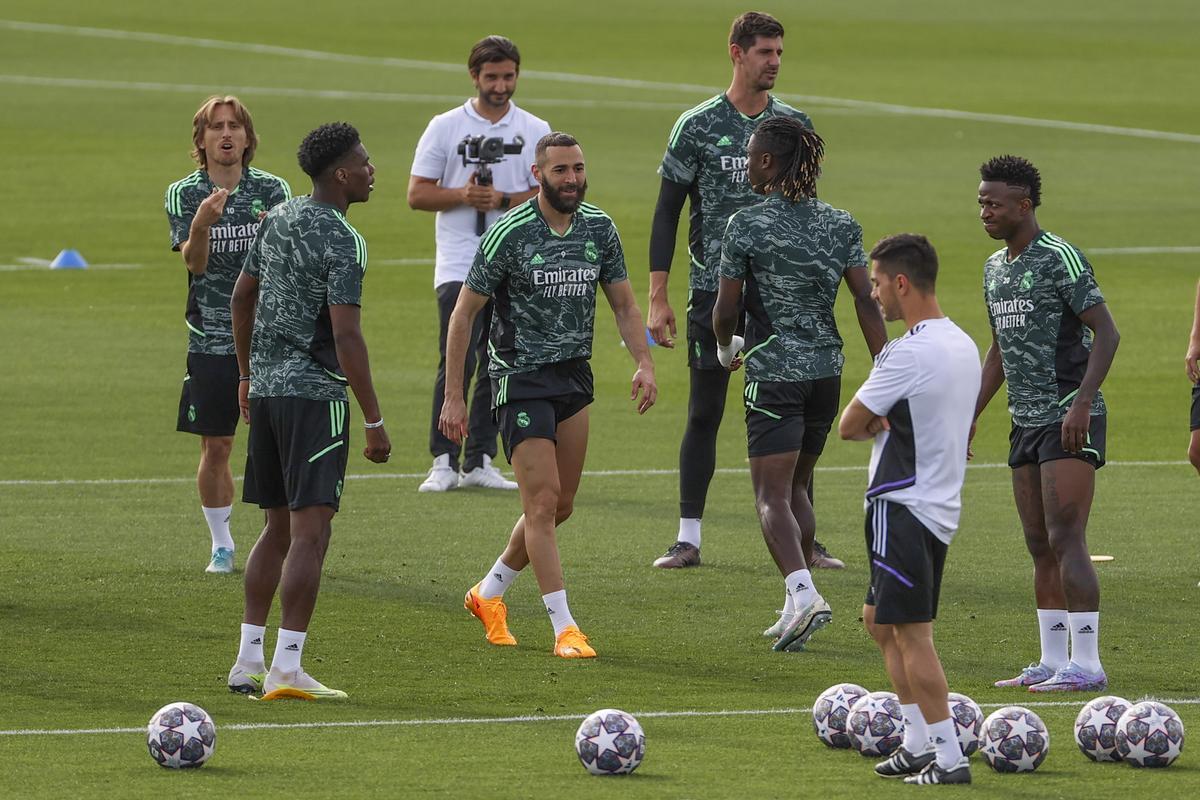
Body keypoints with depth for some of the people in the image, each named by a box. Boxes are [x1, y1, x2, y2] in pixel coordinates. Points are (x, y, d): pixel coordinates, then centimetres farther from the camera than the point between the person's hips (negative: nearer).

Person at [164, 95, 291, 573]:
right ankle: (221, 545, 16)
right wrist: (202, 224, -29)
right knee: (215, 448, 3)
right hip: (211, 340, 0)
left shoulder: (272, 189, 2)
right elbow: (194, 263, -9)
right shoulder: (184, 193, 2)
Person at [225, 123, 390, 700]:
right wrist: (374, 422, -15)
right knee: (310, 533, -8)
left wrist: (247, 374, 31)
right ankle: (286, 669, -12)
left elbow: (242, 296, 20)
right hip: (314, 392, -8)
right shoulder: (342, 241, -14)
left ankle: (248, 661, 18)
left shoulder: (278, 219, 11)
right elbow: (345, 336, -19)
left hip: (266, 387, 8)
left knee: (279, 527, 17)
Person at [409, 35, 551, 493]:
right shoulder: (445, 127, 5)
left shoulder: (535, 132, 8)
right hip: (458, 265, -2)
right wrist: (462, 195, -14)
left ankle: (480, 461, 10)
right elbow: (417, 194, 3)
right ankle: (444, 462, -8)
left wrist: (503, 199, -13)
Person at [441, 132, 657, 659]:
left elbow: (623, 304, 13)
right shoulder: (510, 234, -13)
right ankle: (564, 628, -10)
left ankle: (489, 593, 31)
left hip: (574, 377, 6)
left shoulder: (599, 228, 2)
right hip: (520, 378, -6)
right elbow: (463, 314, -7)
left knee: (560, 506, 10)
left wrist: (644, 364, -4)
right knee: (543, 501, -12)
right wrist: (453, 396, -10)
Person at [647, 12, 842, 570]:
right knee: (704, 413, 1)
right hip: (713, 289, -2)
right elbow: (667, 213, 0)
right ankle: (688, 539, 7)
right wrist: (658, 298, -5)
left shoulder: (795, 125, 7)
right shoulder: (698, 126, -2)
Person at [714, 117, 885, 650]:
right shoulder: (840, 225, 4)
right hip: (826, 368, 6)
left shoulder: (747, 225, -9)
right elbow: (867, 302, -1)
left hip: (773, 372, -5)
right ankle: (795, 611, 21)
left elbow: (725, 309, -6)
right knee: (797, 488, 19)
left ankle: (803, 593, -27)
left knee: (772, 495, -5)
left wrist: (726, 348, 16)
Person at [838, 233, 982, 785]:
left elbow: (850, 425, -14)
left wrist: (871, 424, 8)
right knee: (881, 620, 19)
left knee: (912, 634, -6)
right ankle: (918, 744, 19)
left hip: (903, 507, -10)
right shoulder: (963, 346, 10)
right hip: (942, 506, 10)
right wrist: (885, 423, 1)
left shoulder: (908, 353, -19)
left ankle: (950, 759, -8)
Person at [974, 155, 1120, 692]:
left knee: (1065, 541, -12)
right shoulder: (995, 268, 15)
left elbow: (1106, 332, -15)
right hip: (1026, 423, 9)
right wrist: (970, 415, 20)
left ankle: (1086, 663, -11)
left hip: (1070, 422, -9)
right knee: (1040, 546, 8)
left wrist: (1082, 403, -23)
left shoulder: (1058, 259, -12)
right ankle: (1053, 662, 13)